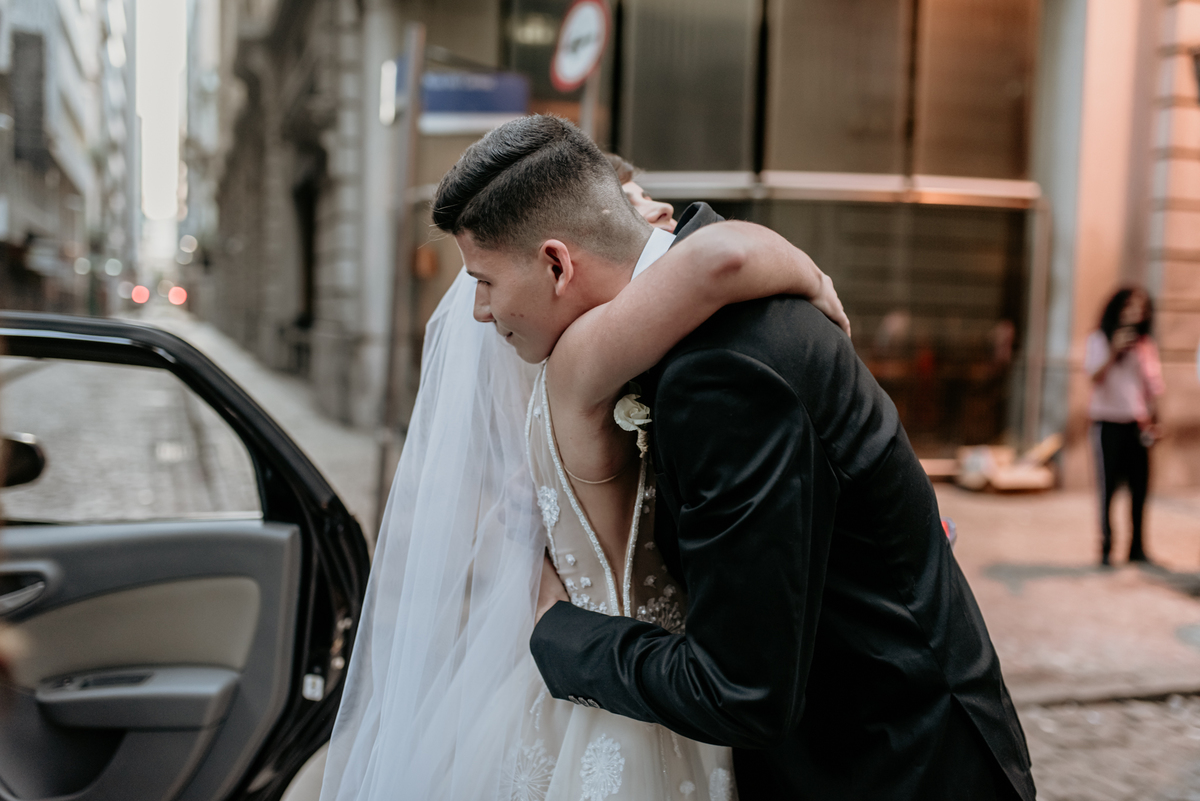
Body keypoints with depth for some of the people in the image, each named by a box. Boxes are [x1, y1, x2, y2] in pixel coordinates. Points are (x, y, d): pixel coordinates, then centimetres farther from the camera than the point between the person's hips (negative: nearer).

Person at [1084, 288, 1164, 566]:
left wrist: (1153, 421, 5)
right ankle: (1105, 548, 5)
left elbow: (1153, 386, 13)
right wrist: (1115, 352, -22)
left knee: (1139, 486, 2)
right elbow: (1095, 377, -11)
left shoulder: (1146, 344, 12)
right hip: (1108, 421, -3)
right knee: (1108, 486, -2)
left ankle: (1137, 547, 12)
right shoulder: (1099, 340, 2)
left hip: (1138, 423, 4)